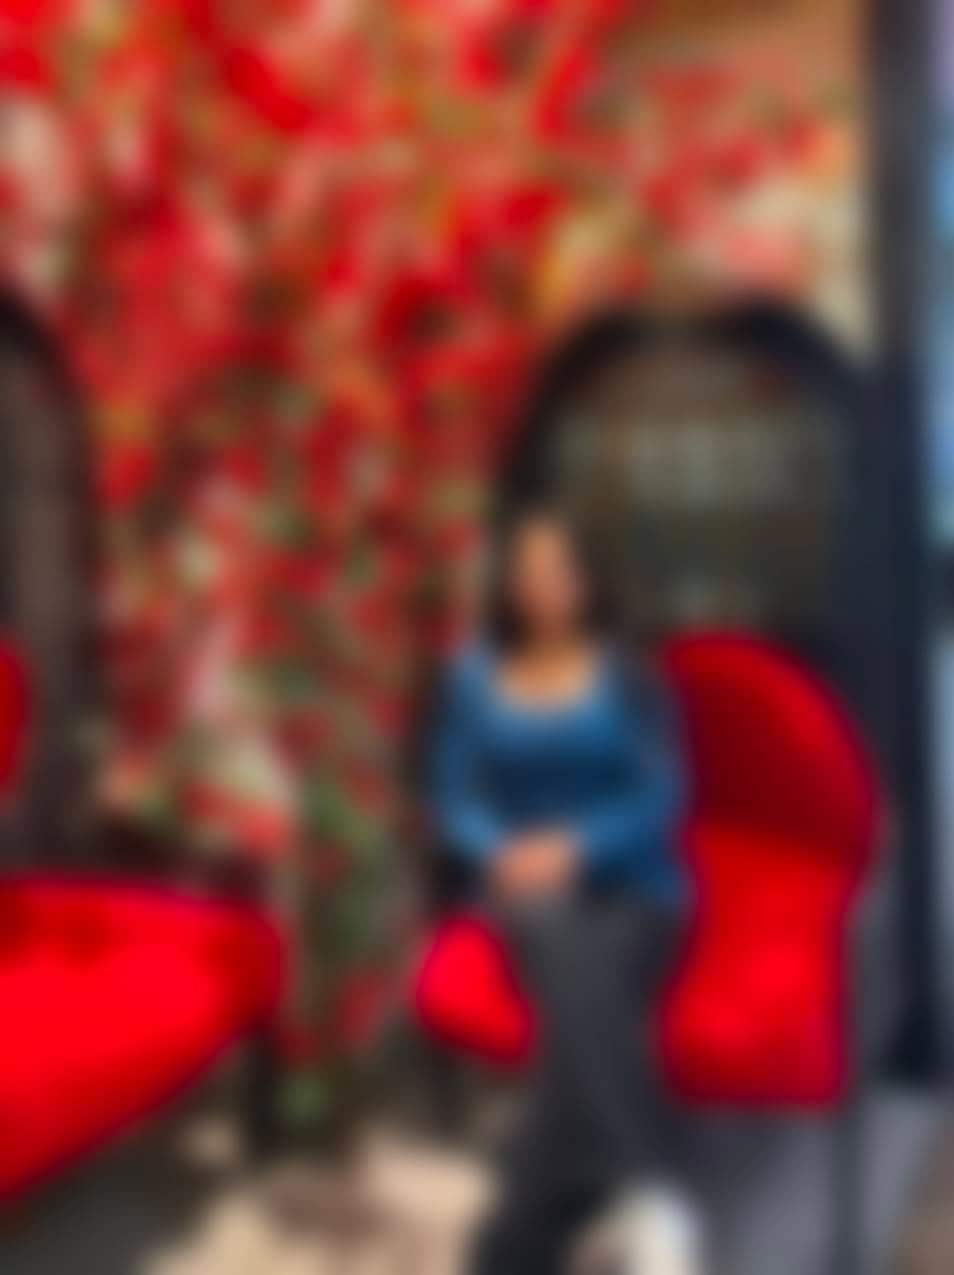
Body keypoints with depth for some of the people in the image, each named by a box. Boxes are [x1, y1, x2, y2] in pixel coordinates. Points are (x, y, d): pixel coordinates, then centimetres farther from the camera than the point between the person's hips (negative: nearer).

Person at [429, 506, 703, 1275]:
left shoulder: (627, 676, 3)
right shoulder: (474, 679, 8)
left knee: (586, 987, -35)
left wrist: (572, 849, -22)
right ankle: (645, 1196, -45)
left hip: (631, 893, 0)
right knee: (567, 952, -38)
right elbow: (456, 800, 5)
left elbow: (661, 800, -5)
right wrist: (502, 854, -17)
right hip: (527, 898, 0)